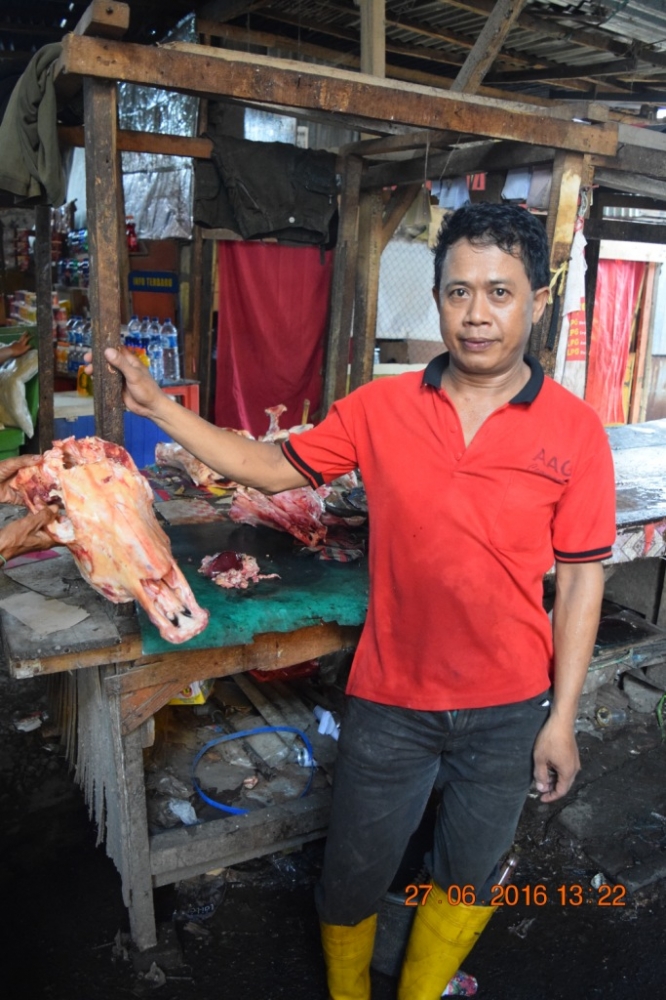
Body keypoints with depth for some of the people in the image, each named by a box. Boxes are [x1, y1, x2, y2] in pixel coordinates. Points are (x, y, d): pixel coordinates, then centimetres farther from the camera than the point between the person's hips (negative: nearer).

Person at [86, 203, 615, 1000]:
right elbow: (274, 468, 1)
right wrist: (160, 407, -6)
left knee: (468, 876, 23)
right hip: (390, 700, 0)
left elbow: (580, 580, -6)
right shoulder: (380, 409, -7)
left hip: (508, 710, 0)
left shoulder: (573, 430, -10)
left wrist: (561, 718, -5)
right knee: (353, 875, 17)